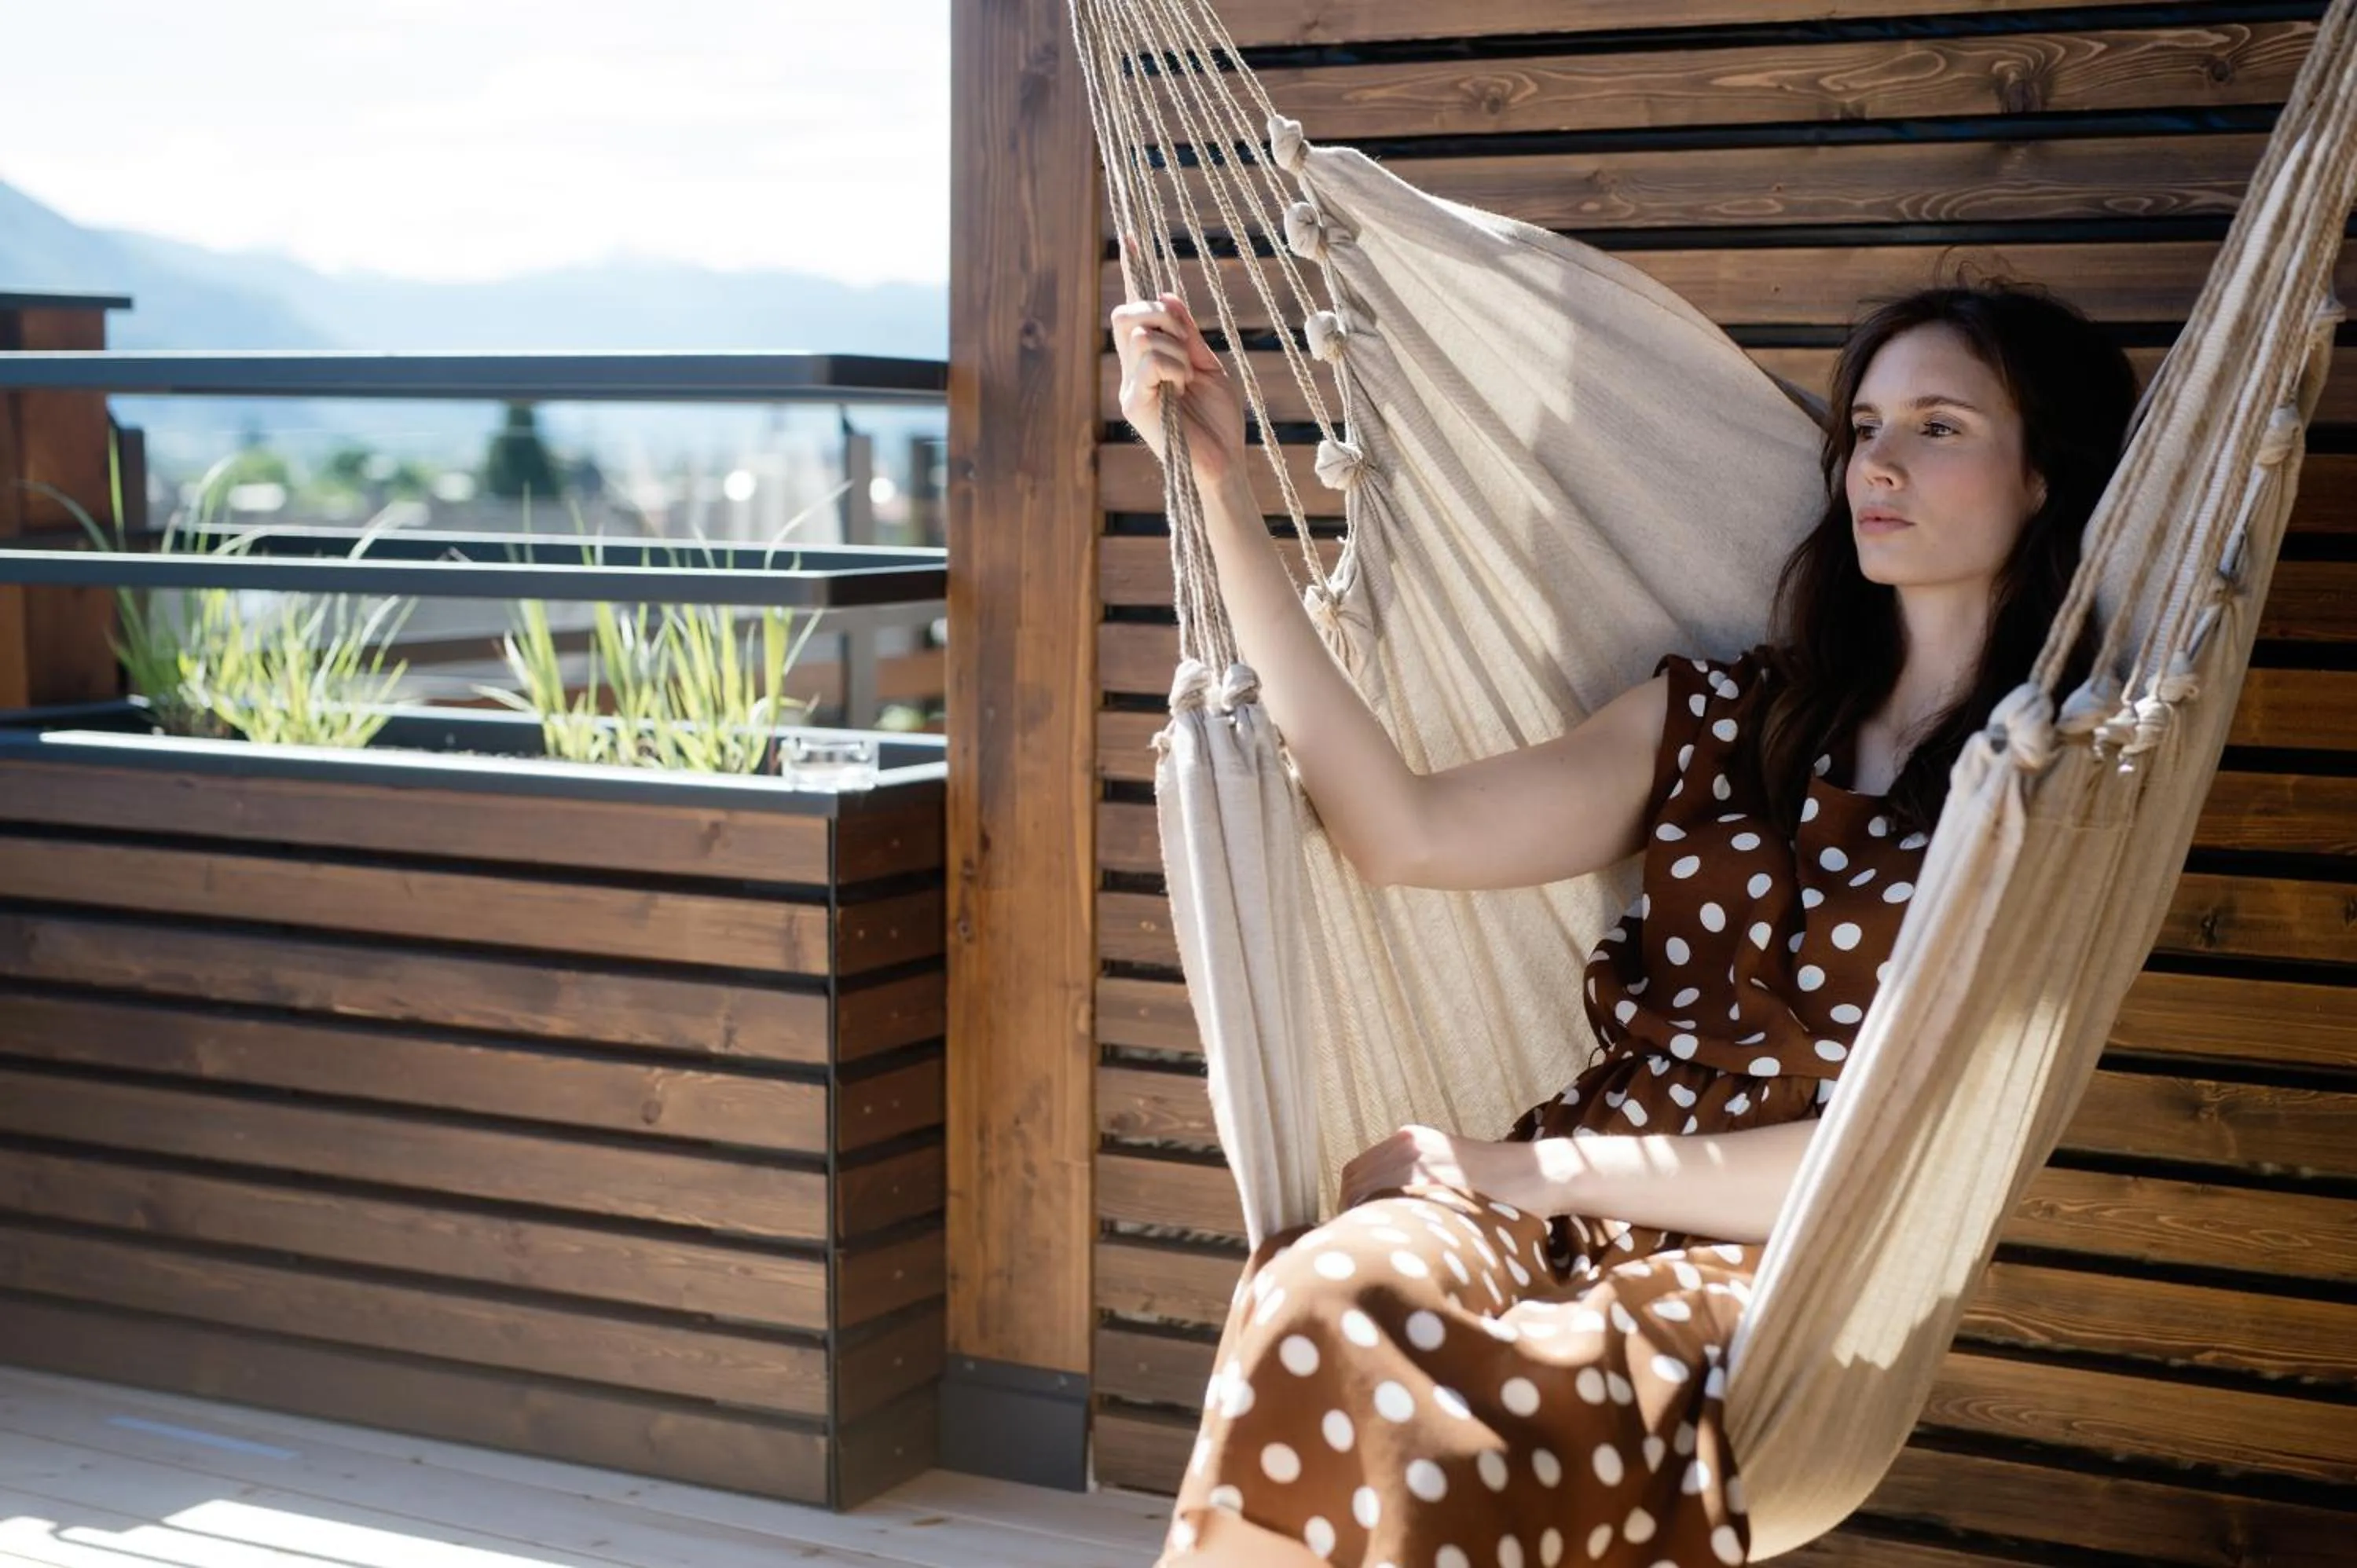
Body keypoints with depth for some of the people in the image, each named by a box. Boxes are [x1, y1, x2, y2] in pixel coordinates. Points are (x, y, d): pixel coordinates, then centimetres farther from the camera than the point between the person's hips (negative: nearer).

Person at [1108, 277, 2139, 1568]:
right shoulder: (1725, 718, 17)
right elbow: (1401, 830, 4)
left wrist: (1546, 1167, -9)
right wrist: (1221, 491, 1)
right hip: (1560, 1210, 4)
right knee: (1327, 1304, -33)